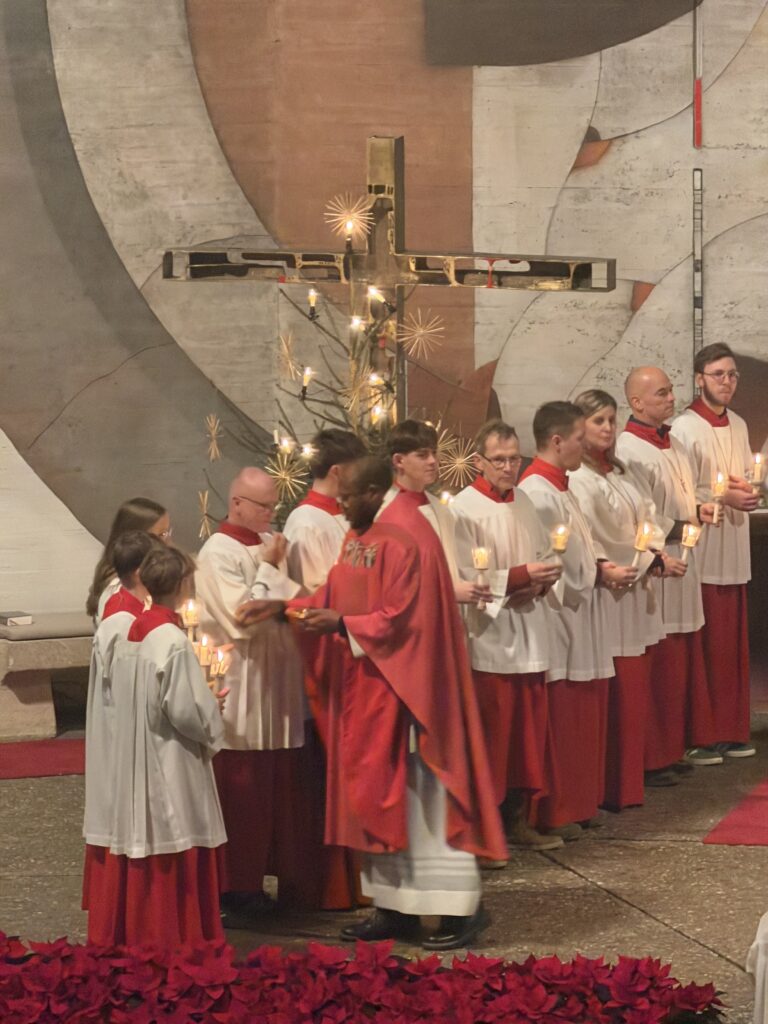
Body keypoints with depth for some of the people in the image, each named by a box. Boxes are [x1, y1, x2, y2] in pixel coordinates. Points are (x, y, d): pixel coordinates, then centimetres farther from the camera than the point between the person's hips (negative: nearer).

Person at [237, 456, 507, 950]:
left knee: (417, 792, -5)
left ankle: (461, 905, 3)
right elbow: (337, 595, 15)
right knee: (379, 793, 11)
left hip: (402, 685, -9)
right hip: (368, 685, 9)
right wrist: (282, 607, 6)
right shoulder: (361, 535, 10)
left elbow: (400, 618, -21)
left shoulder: (404, 541, -18)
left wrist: (342, 625, -22)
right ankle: (396, 906, 17)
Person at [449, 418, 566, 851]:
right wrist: (520, 577, -20)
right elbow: (463, 578, -17)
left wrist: (543, 579, -3)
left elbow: (544, 554, 19)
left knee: (530, 731, 11)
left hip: (530, 636, 7)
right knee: (490, 736, -3)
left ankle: (518, 819, 21)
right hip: (488, 640, -7)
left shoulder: (523, 502, 11)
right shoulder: (463, 510, -11)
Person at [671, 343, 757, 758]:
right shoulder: (685, 428, -10)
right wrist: (724, 496, -16)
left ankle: (731, 729, 15)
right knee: (706, 643, -4)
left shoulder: (738, 426, 12)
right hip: (701, 551, -7)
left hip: (734, 552, 7)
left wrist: (746, 489, -3)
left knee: (733, 642, 8)